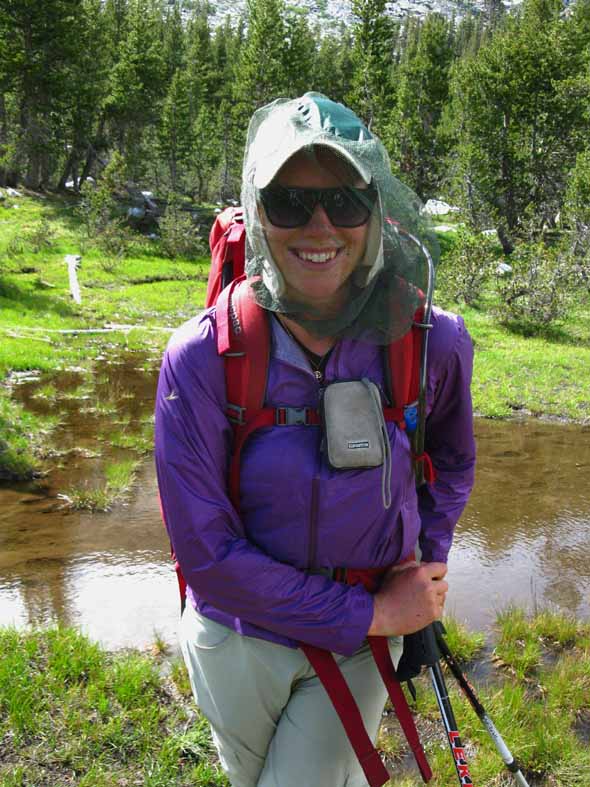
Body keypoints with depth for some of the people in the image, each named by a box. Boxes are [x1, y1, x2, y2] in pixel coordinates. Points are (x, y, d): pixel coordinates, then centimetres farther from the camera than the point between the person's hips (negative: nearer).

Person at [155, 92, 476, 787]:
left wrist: (422, 568, -6)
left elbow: (450, 466, 6)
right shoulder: (202, 357, -23)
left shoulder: (430, 345, -16)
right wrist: (370, 613, -18)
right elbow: (206, 552, -21)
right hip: (239, 637, 1)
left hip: (362, 648, 0)